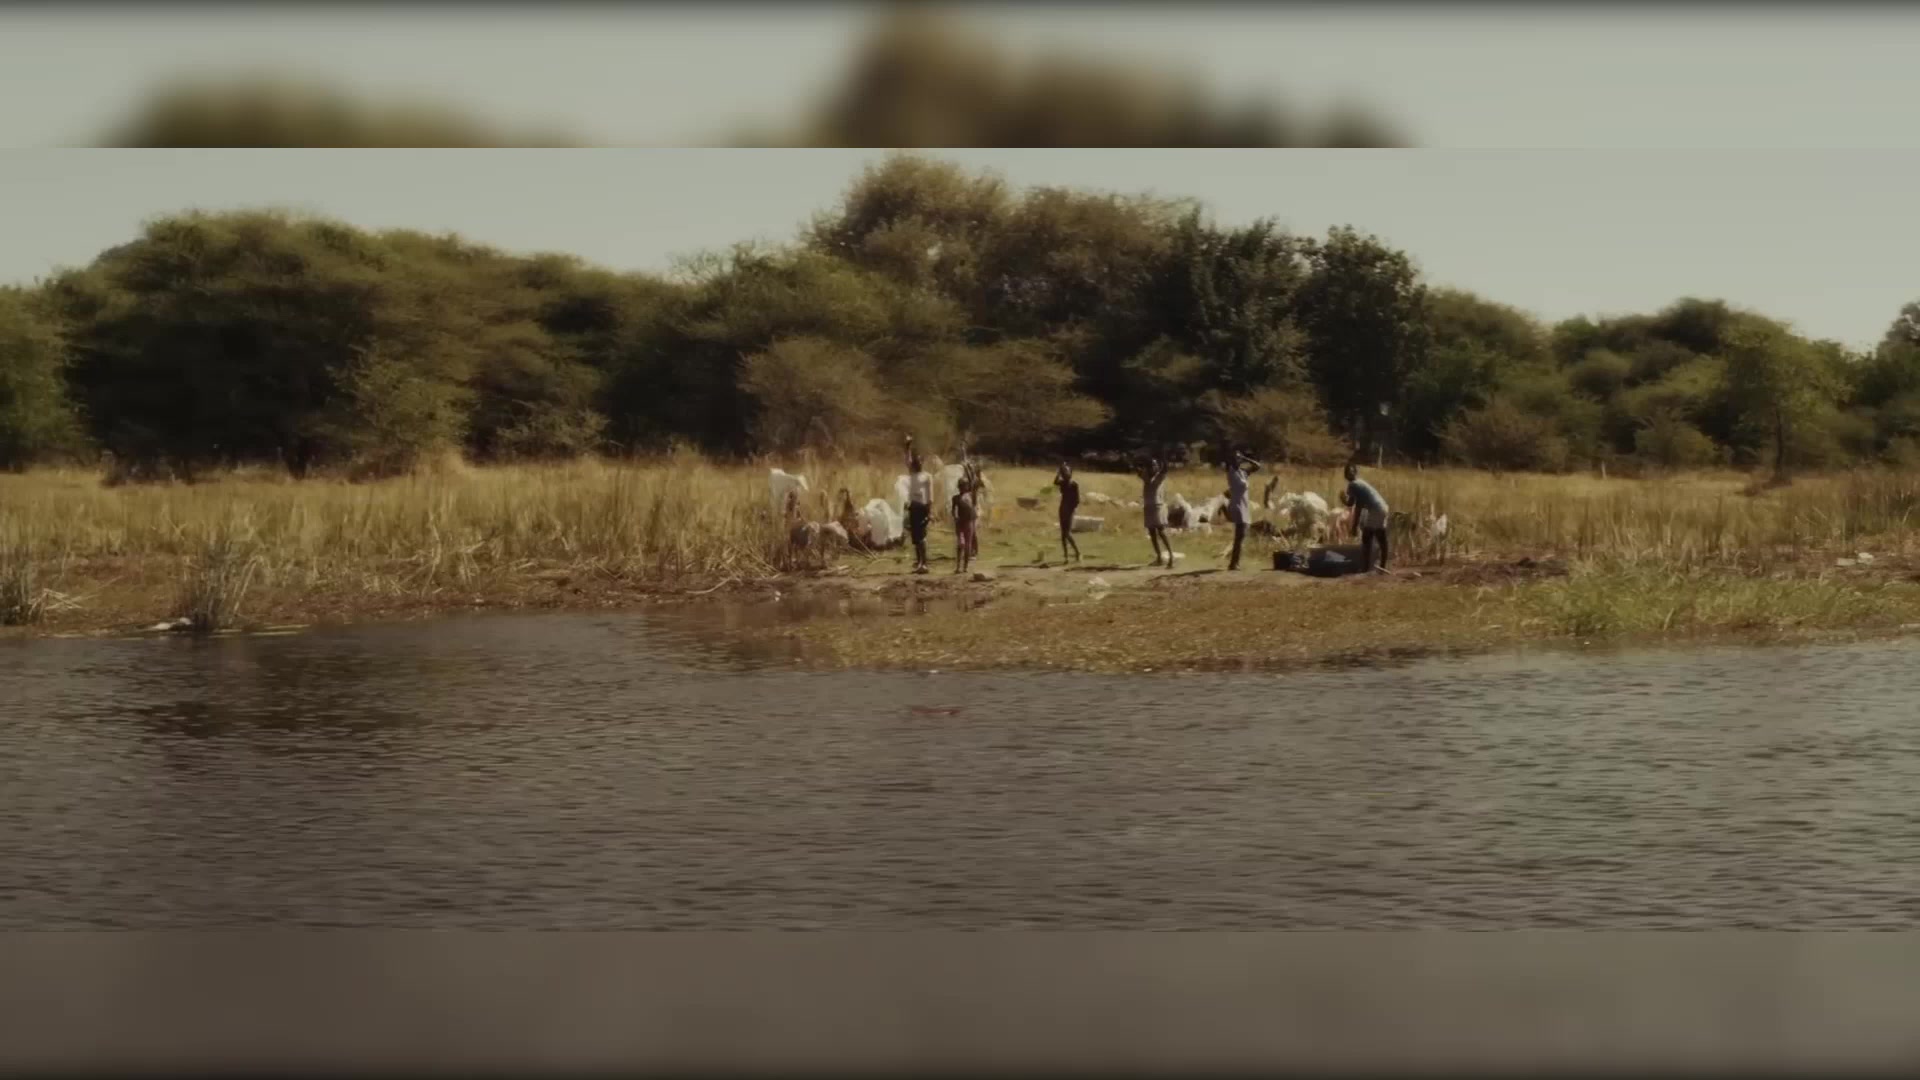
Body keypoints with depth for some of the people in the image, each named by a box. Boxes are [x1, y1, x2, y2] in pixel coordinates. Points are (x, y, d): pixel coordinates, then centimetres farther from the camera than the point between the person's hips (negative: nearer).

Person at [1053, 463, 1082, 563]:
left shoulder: (1074, 484, -9)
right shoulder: (1062, 483, 7)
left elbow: (1077, 500, -10)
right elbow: (1055, 482, -16)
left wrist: (1071, 509, -15)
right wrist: (1059, 471, -15)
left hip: (1069, 510, -7)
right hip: (1063, 509, 7)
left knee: (1067, 533, -13)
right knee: (1063, 533, 6)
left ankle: (1077, 553, -4)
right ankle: (1065, 555, 9)